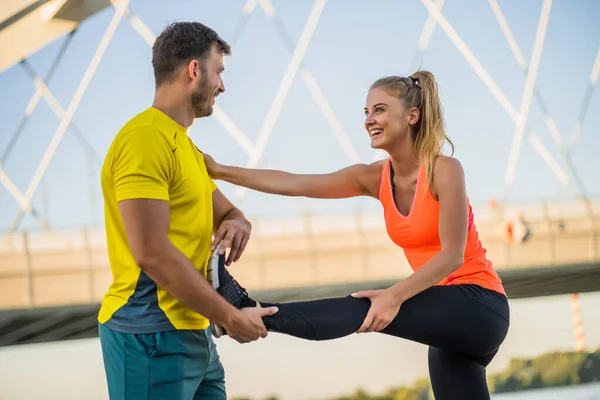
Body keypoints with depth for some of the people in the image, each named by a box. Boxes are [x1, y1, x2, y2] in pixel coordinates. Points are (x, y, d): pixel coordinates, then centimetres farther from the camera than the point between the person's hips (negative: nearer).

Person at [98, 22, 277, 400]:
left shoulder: (185, 146, 17)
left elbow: (227, 212, 24)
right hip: (151, 336, -9)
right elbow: (152, 254, -22)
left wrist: (237, 224, -2)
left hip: (192, 333, 9)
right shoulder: (145, 140, -15)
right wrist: (231, 317, -16)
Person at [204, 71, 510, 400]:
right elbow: (293, 184, -3)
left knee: (369, 309, -25)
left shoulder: (444, 170, -14)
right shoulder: (375, 178, 4)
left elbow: (452, 255, -19)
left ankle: (250, 311, -27)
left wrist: (395, 296, -30)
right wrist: (220, 172, -12)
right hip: (448, 318, 7)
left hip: (479, 308, -7)